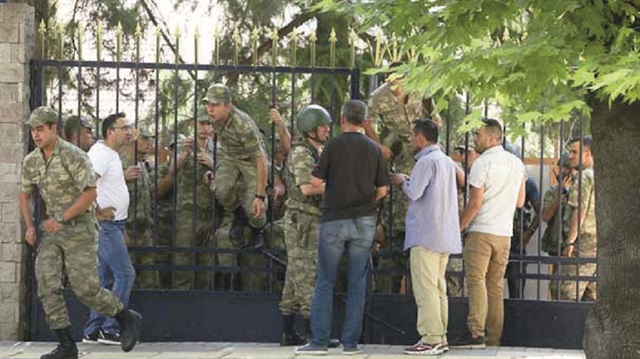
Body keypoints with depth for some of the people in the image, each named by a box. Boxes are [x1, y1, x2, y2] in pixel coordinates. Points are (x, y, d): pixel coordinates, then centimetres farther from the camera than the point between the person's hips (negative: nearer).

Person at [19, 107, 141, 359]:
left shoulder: (74, 156, -17)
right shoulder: (31, 161, 4)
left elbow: (90, 194, -21)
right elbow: (25, 196, 16)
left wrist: (61, 219, -25)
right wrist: (29, 227, 0)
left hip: (80, 227, -6)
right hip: (53, 229, 6)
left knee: (85, 288, -9)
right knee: (47, 284, -9)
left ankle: (127, 319, 16)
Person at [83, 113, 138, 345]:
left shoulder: (112, 154, 17)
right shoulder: (101, 154, -15)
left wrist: (123, 176, 23)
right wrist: (98, 211, -25)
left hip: (113, 224, 11)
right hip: (106, 224, -11)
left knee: (106, 280, 11)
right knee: (125, 275, -12)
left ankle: (92, 331, 12)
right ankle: (110, 330, -11)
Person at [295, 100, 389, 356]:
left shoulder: (333, 146, -6)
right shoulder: (373, 149, 3)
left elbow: (316, 181, -5)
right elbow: (382, 190, 6)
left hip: (334, 219, -2)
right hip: (364, 221, 2)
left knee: (324, 282, 3)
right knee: (357, 284, 6)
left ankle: (319, 341, -1)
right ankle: (350, 341, 5)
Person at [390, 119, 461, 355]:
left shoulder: (426, 162, -13)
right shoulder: (446, 161, 17)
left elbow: (413, 193, -18)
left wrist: (402, 181, 1)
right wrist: (409, 181, 14)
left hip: (426, 236, -9)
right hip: (445, 236, 9)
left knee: (425, 289, -8)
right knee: (438, 288, 12)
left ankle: (431, 339, -10)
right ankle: (440, 339, 12)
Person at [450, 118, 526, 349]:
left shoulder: (483, 163, -9)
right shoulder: (517, 164, 13)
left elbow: (475, 203, -13)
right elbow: (520, 202, 18)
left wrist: (458, 228, -5)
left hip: (481, 230, -7)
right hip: (505, 233, 7)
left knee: (477, 281, -11)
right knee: (496, 286, 8)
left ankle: (476, 332, -21)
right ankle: (494, 338, 7)